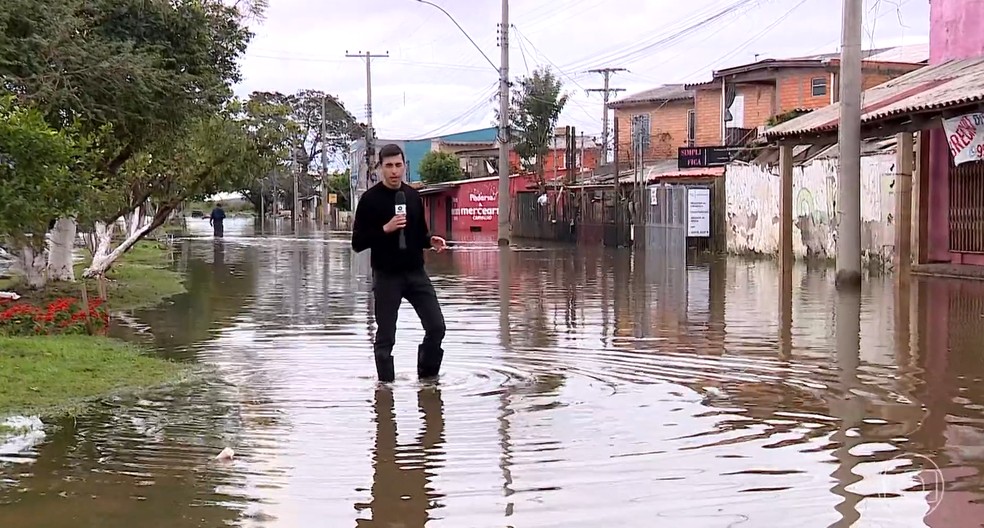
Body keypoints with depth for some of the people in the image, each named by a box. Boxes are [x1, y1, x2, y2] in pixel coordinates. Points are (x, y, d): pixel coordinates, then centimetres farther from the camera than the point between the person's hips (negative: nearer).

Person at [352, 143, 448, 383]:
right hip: (386, 276, -4)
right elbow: (357, 243, -8)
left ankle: (428, 376, 16)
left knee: (436, 327, -1)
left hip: (416, 273, 4)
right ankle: (386, 383, 14)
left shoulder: (413, 196, 10)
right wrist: (385, 228, -21)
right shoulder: (370, 199, -5)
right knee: (385, 337, 2)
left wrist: (431, 241, -1)